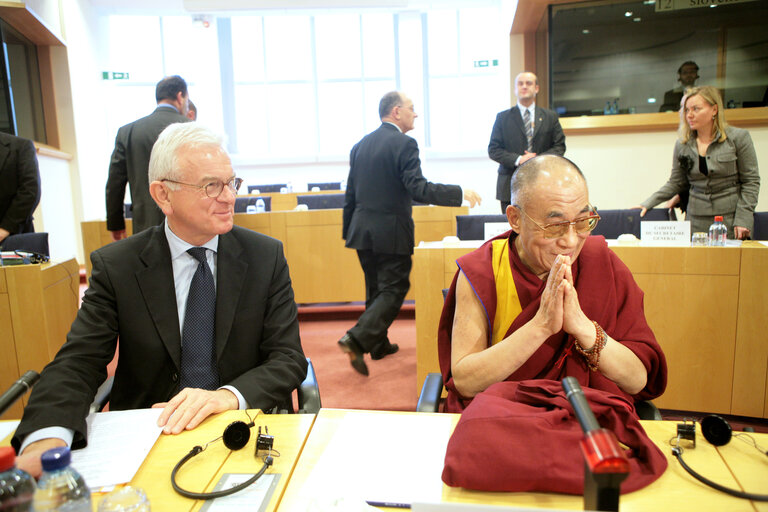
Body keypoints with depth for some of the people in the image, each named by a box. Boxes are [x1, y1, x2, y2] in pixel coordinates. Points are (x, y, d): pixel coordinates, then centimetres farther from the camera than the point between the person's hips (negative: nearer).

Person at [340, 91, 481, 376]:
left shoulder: (360, 145, 10)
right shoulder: (404, 144, -12)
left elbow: (350, 194, 13)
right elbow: (418, 189, -22)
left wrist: (348, 232, 20)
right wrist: (460, 194, -15)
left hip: (362, 230, 7)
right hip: (391, 232, -7)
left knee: (375, 288, 18)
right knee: (393, 289, 2)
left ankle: (378, 344, 29)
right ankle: (357, 339, -11)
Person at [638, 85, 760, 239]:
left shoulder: (738, 137, -1)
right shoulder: (682, 144, 6)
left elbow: (751, 181, -1)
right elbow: (675, 183, 10)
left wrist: (743, 219, -8)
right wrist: (648, 203, 0)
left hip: (730, 219, -2)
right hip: (696, 220, 2)